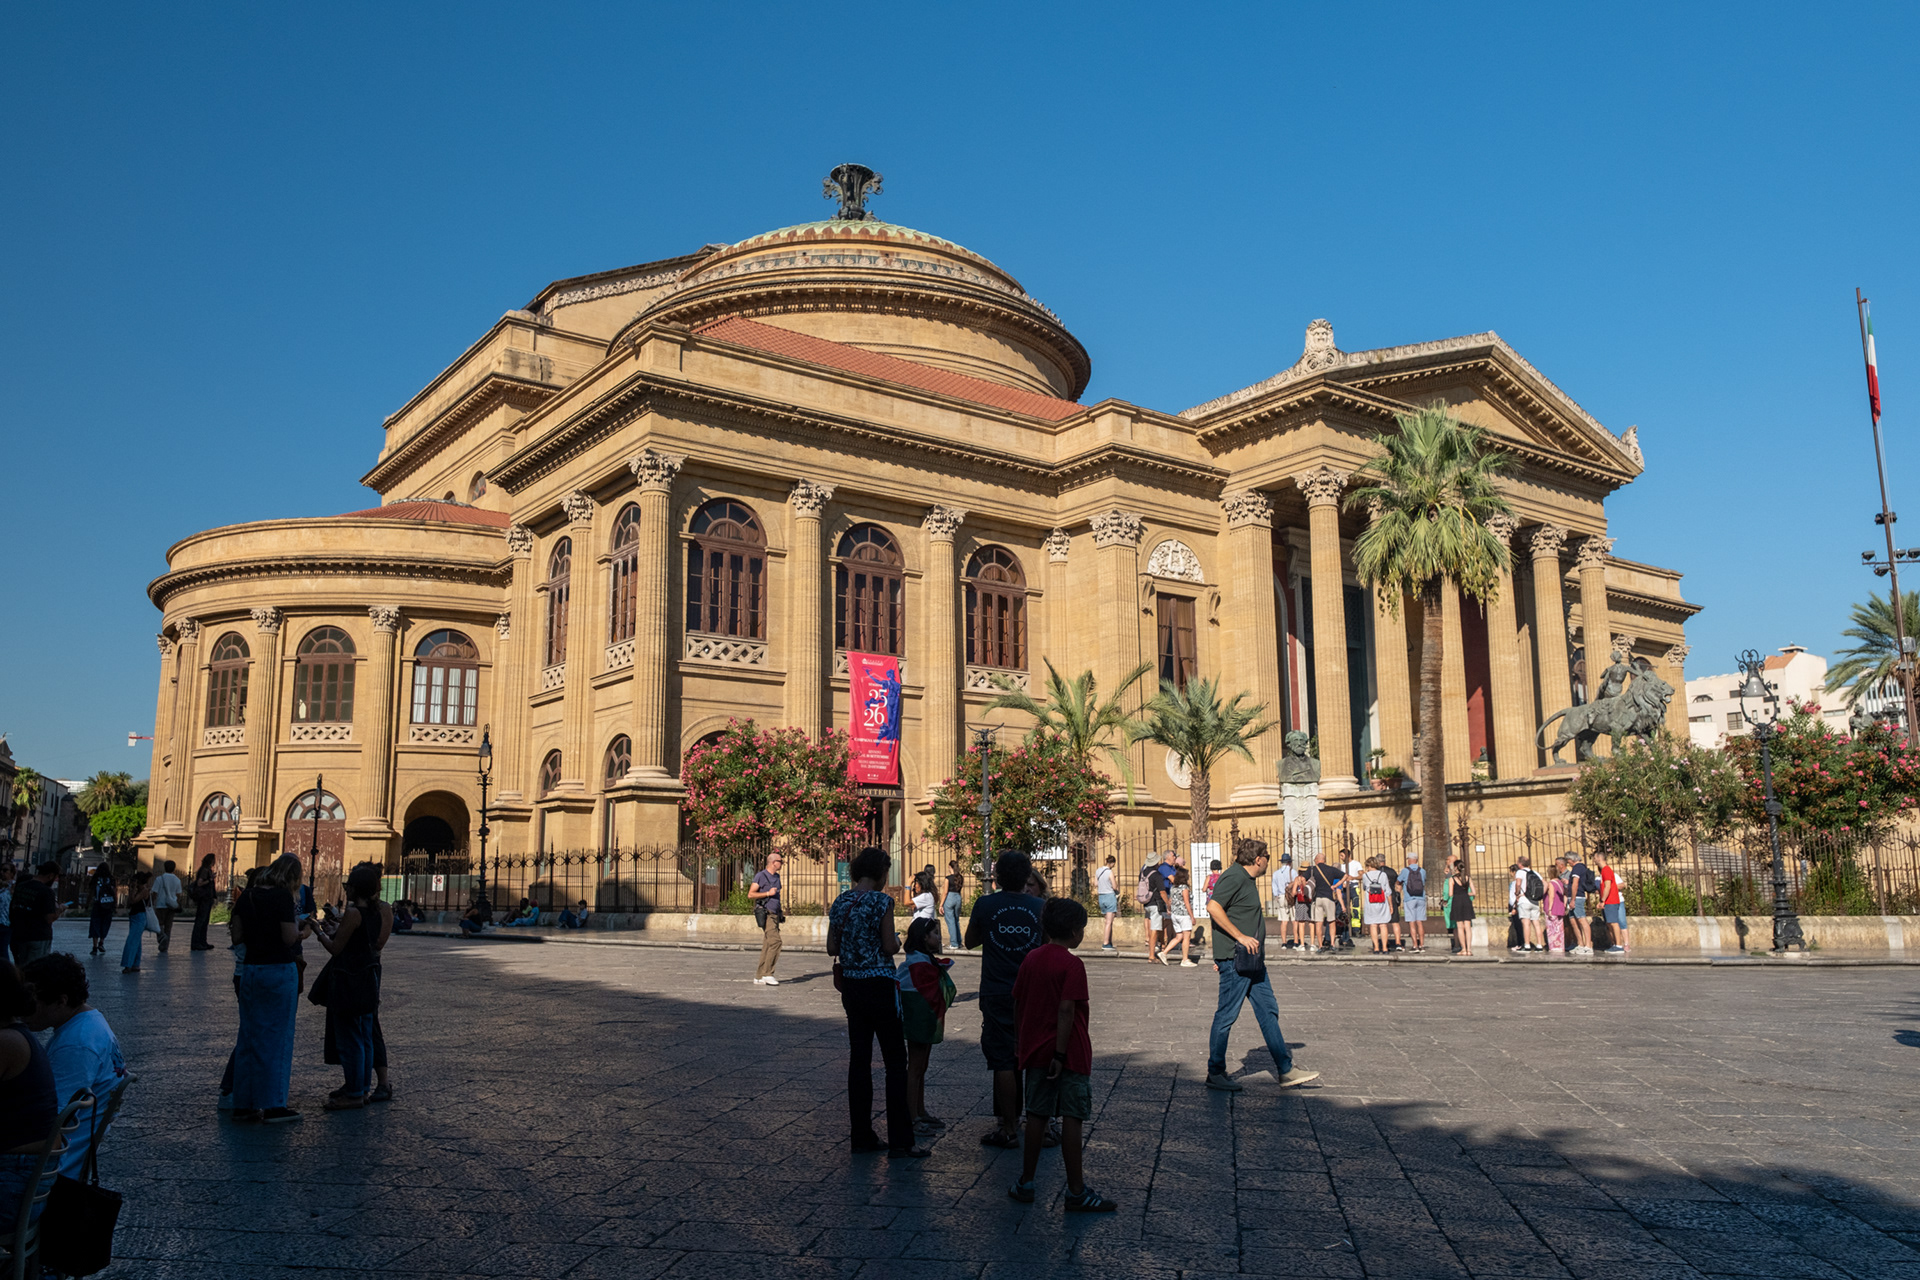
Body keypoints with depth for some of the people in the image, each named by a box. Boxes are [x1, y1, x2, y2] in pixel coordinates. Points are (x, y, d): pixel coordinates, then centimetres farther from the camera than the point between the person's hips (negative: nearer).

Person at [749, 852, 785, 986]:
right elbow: (750, 895, -8)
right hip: (766, 915, -8)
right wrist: (768, 893, -15)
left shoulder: (777, 877, 19)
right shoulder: (760, 876, -5)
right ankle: (767, 974, -18)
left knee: (767, 946, 6)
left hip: (775, 915, 8)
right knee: (775, 941, -19)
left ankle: (759, 976, 9)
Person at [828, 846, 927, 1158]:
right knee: (895, 1062, 1)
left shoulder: (840, 902, 6)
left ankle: (862, 1136, 17)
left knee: (859, 1059, 12)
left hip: (850, 985, 7)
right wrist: (897, 941, 7)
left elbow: (832, 948, 8)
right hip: (879, 985, -7)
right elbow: (890, 947, -14)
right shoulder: (881, 901, -13)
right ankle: (900, 1141, 2)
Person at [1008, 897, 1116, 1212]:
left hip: (1036, 1052, 6)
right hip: (1069, 1055, -6)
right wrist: (1060, 1053, -19)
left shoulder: (1030, 959, 6)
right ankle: (1076, 1191, 4)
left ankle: (1026, 1183, 19)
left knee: (1037, 1115, 13)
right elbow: (1066, 1010, -20)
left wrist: (1023, 1044, 21)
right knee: (1072, 1119, 0)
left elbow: (1017, 1005, 11)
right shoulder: (1072, 965, -13)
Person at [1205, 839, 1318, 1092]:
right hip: (1234, 959, -10)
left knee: (1268, 1010, 10)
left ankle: (1285, 1072, 15)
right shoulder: (1234, 877, -14)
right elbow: (1213, 907, -25)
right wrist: (1240, 936, -23)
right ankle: (1215, 1074, 8)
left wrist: (1221, 957, 22)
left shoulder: (1246, 880, 18)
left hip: (1252, 959, 10)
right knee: (1227, 1015, -2)